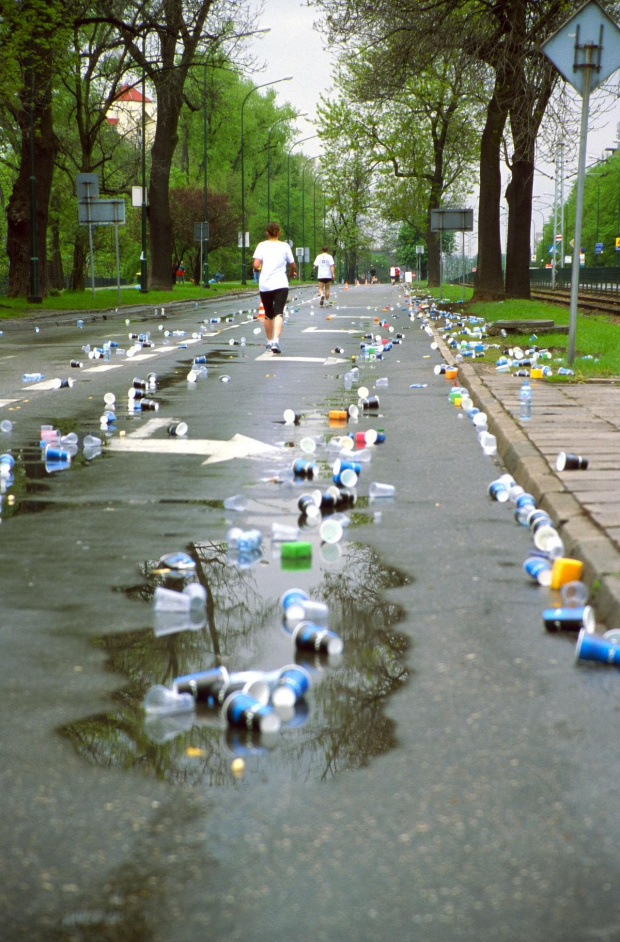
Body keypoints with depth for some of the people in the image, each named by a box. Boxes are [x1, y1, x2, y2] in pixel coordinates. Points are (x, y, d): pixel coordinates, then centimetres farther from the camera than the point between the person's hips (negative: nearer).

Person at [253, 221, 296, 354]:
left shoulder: (262, 245, 2)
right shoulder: (285, 246, 3)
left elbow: (256, 265, -7)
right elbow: (292, 265, 9)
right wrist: (292, 273, 31)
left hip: (264, 285, 2)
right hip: (281, 284, -2)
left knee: (268, 315, 15)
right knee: (279, 313, -9)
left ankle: (270, 342, 28)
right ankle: (276, 341, -29)